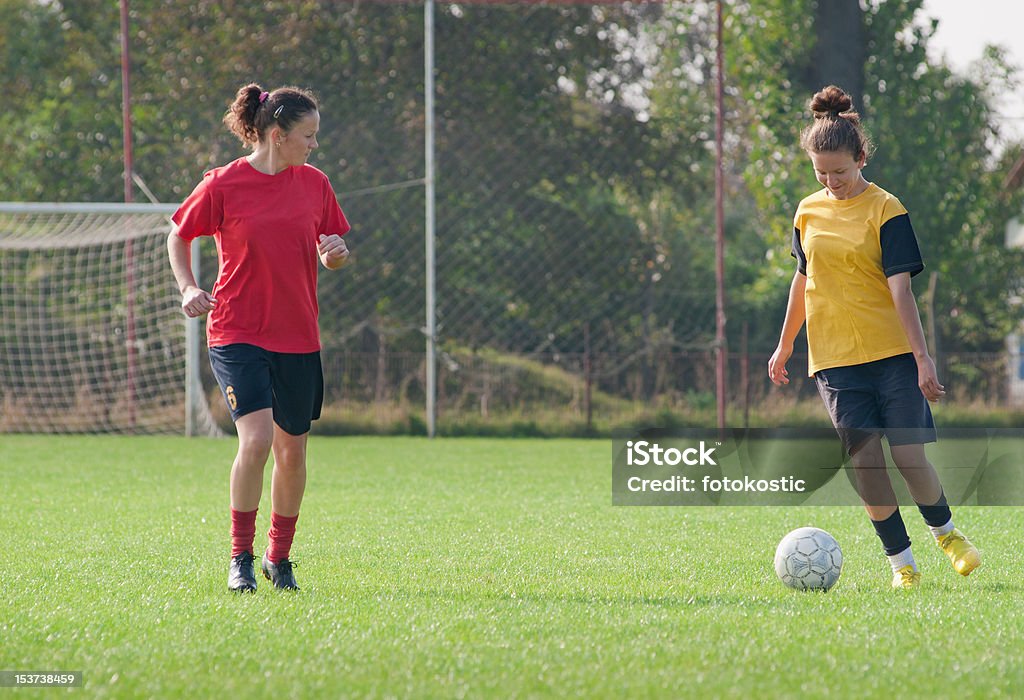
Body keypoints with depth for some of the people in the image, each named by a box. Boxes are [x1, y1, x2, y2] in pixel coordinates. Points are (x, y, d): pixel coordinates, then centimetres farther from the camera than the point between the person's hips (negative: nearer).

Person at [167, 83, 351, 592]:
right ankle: (240, 557, -5)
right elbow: (179, 236, 7)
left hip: (298, 337, 5)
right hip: (237, 334, -5)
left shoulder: (315, 184, 5)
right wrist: (188, 288, -7)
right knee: (256, 439, -19)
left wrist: (337, 255, -7)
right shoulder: (223, 186, -7)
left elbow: (333, 253, 16)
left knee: (292, 450, 8)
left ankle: (279, 558, 27)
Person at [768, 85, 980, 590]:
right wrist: (784, 347, 24)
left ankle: (945, 530, 21)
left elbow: (900, 288, -10)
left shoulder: (885, 211, -5)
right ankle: (902, 563, 2)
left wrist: (923, 358, -15)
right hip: (834, 359, 3)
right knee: (864, 461, -6)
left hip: (893, 354, -3)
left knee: (907, 454, -7)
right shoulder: (809, 212, 8)